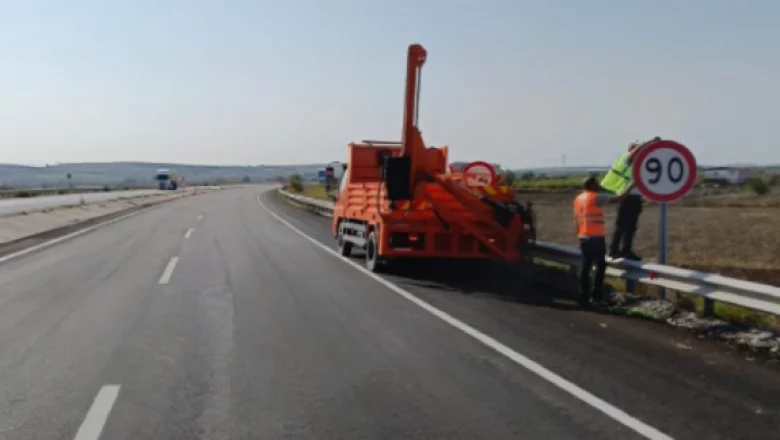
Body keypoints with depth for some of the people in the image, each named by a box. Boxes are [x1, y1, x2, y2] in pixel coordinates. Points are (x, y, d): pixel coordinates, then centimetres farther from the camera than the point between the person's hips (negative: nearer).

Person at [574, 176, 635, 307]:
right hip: (596, 238, -7)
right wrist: (632, 185, 1)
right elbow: (620, 198, -9)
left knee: (585, 266, 8)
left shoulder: (578, 199, 13)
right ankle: (596, 295, 3)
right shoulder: (597, 197, -9)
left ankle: (584, 297, 9)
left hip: (583, 237, 7)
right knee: (600, 266, 3)